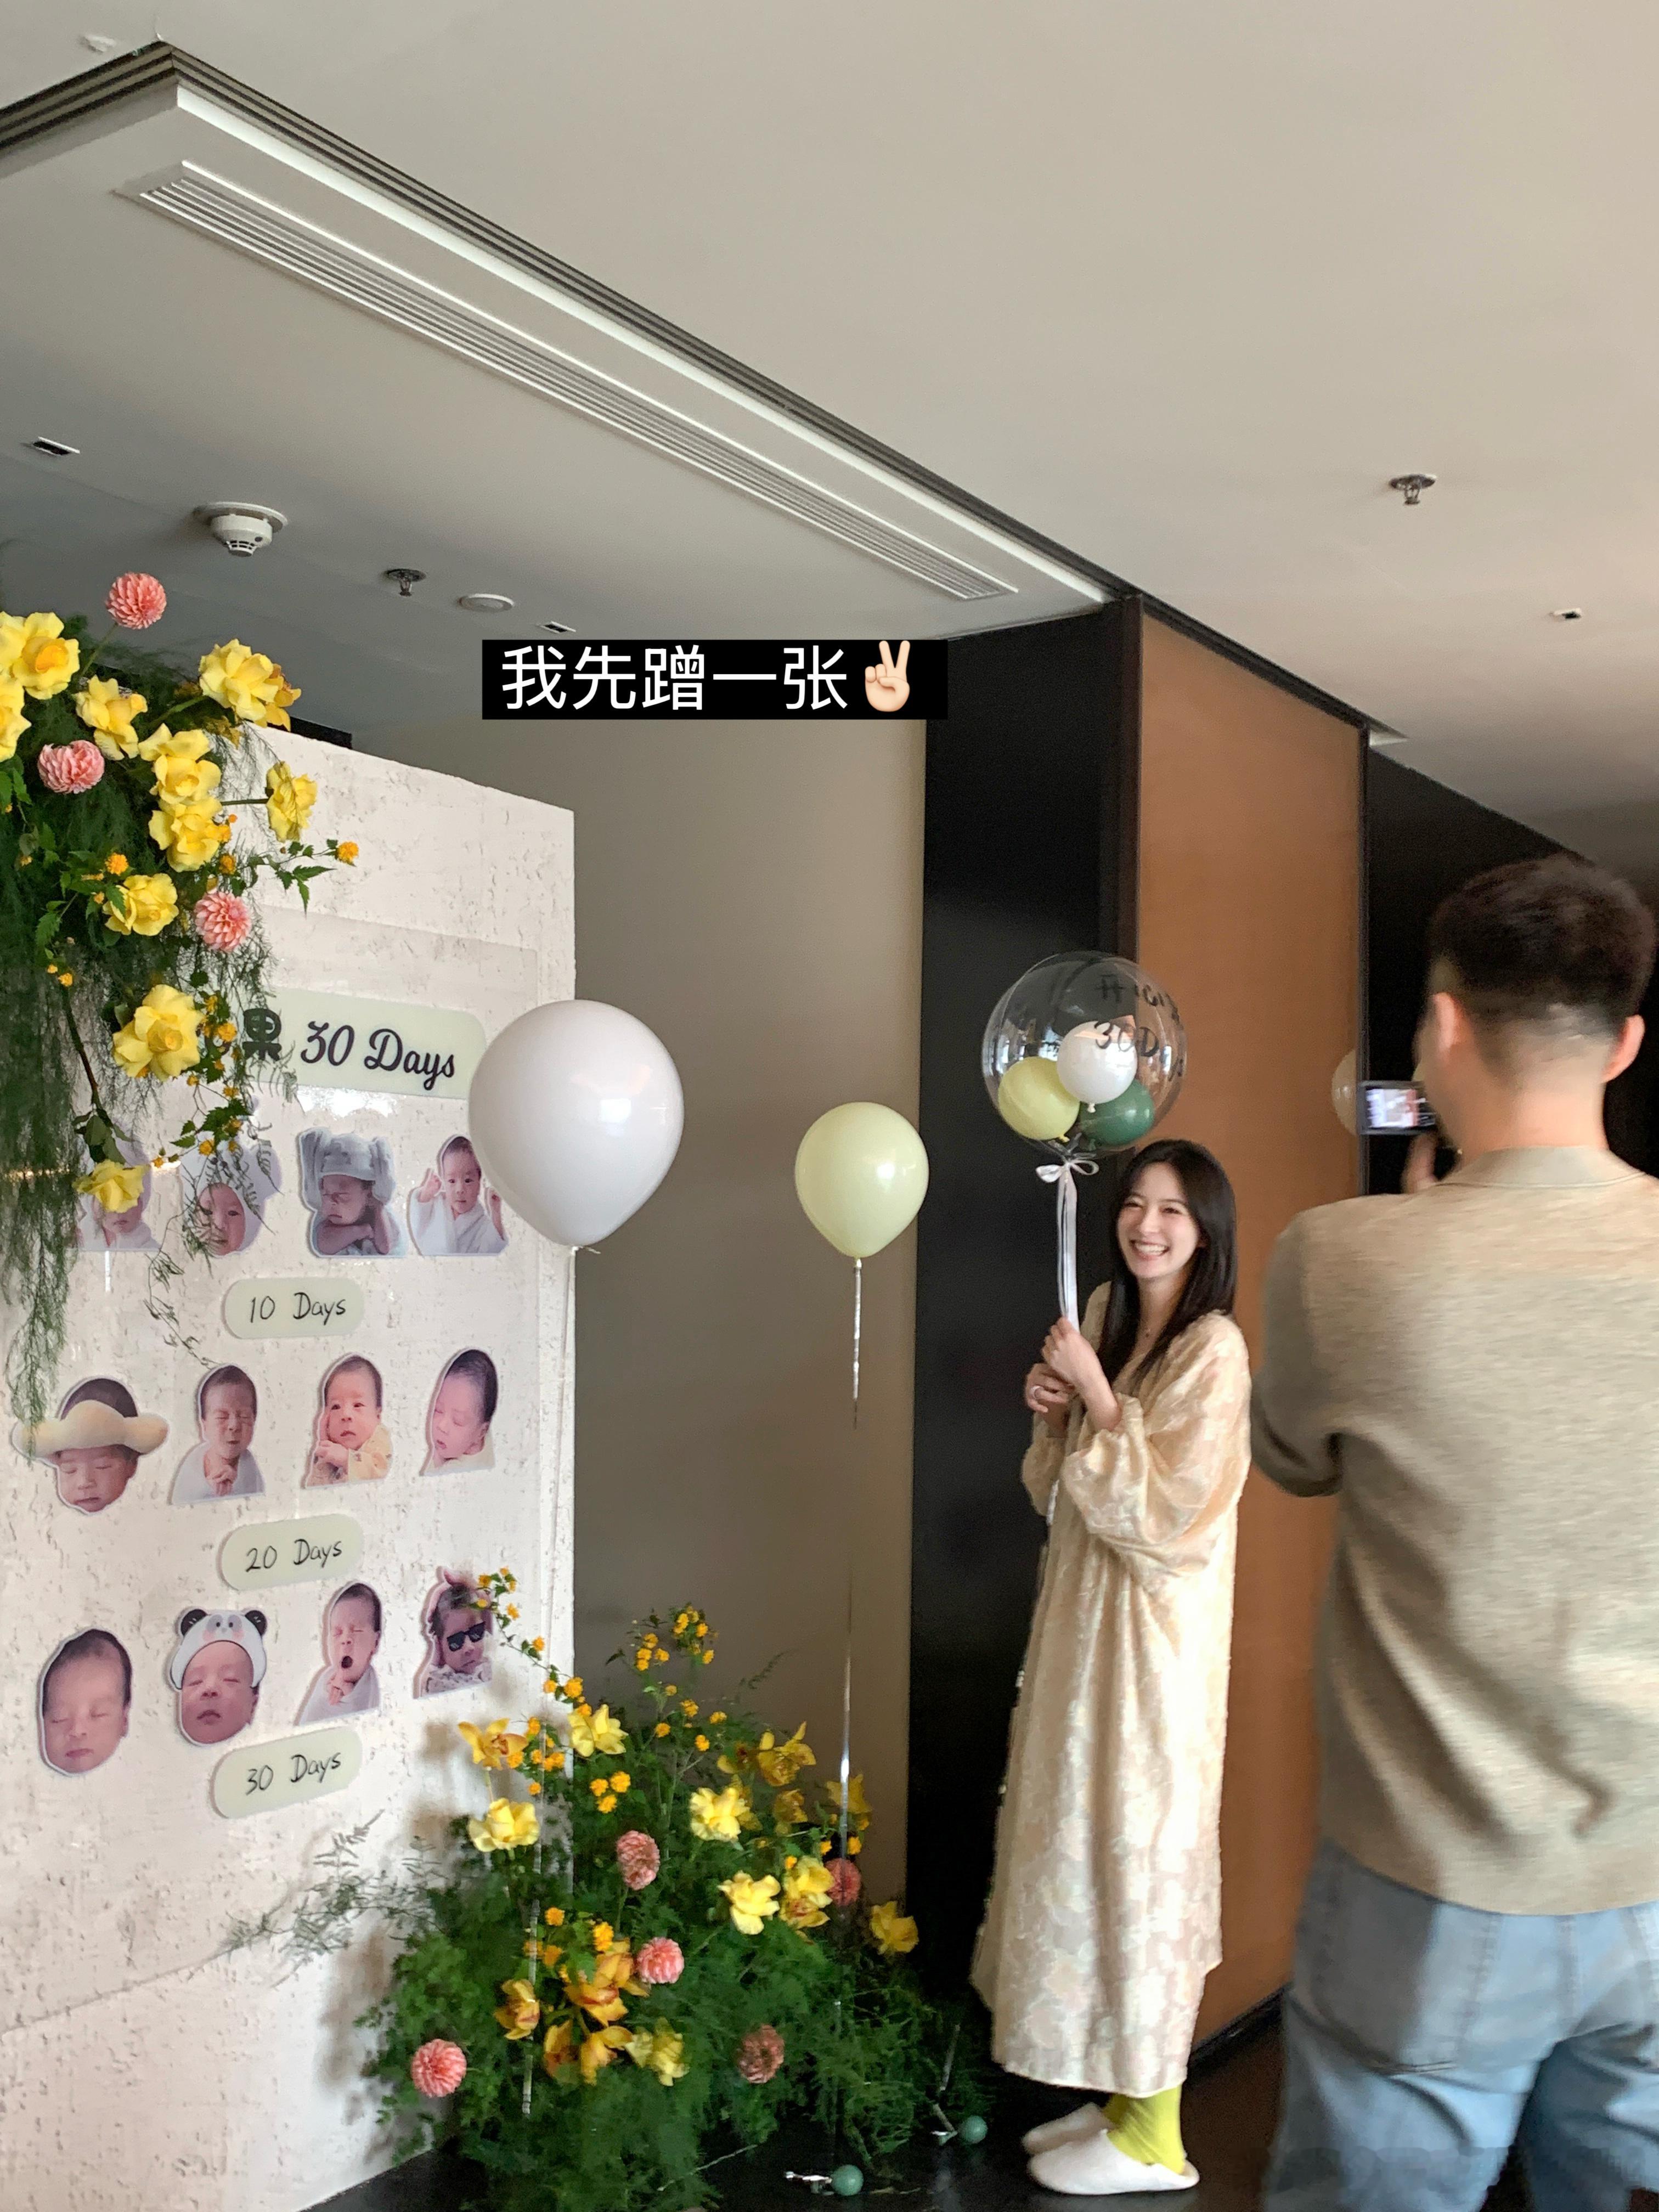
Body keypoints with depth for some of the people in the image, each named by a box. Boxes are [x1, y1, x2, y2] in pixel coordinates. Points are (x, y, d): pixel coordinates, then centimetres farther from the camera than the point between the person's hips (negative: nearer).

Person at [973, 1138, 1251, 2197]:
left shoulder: (1213, 1349, -15)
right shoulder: (1108, 1318, 9)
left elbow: (1165, 1509, -20)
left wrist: (1098, 1396, -20)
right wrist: (1053, 1408, -3)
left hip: (1152, 1630, -8)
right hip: (1082, 1613, 8)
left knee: (1136, 1846, 1)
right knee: (1086, 1842, 15)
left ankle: (1154, 2138, 16)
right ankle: (1122, 2094, 30)